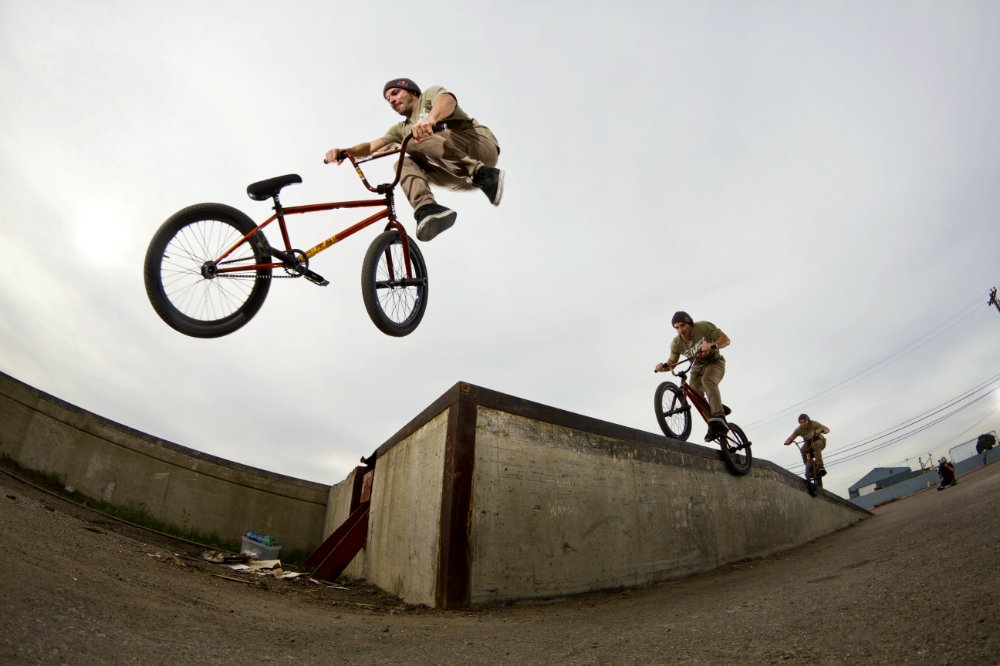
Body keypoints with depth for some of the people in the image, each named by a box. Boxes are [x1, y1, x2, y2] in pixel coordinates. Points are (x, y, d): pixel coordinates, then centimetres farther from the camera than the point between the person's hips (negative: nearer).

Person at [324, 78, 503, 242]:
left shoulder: (430, 94, 10)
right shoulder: (402, 129, 28)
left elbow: (448, 100, -15)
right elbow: (372, 146, 17)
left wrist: (430, 119, -38)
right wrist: (344, 151, -4)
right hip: (462, 176, 6)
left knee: (414, 140, -22)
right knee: (405, 164, -12)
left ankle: (482, 174, -31)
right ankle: (427, 209, -37)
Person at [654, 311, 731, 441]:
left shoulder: (704, 327, -17)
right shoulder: (676, 343, -8)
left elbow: (726, 340, -19)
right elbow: (672, 362, -3)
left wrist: (712, 345, -40)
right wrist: (664, 366, -28)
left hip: (714, 363, -4)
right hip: (697, 368, 4)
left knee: (707, 380, -36)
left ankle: (718, 420, -44)